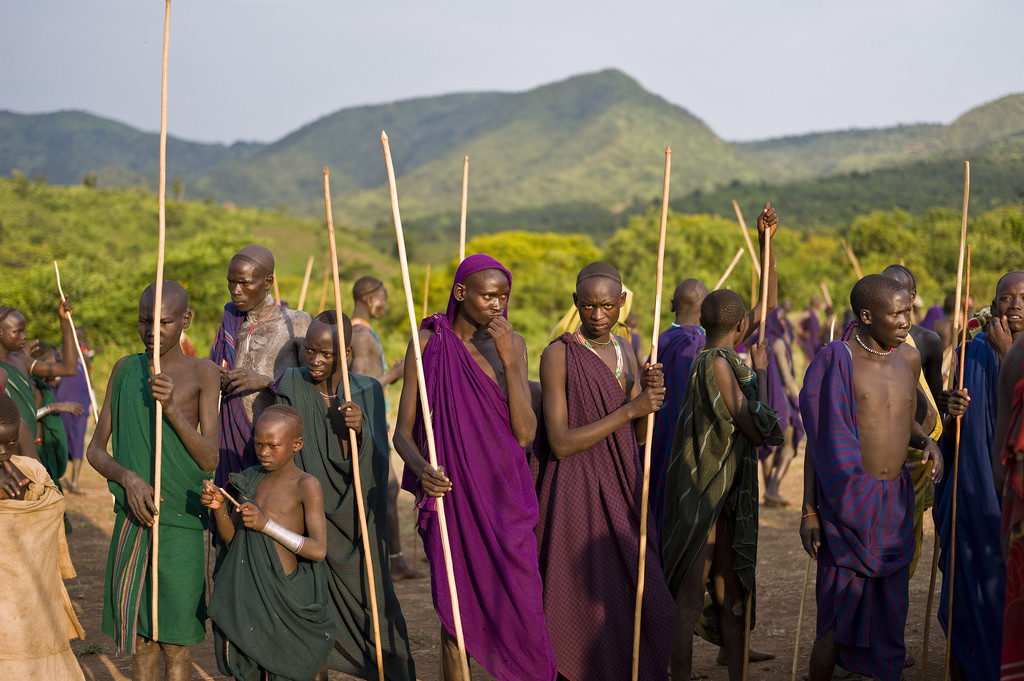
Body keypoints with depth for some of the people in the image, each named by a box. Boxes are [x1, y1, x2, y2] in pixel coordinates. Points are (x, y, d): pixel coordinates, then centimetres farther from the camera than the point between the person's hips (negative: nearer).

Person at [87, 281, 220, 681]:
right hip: (131, 518, 3)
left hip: (180, 524, -3)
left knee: (174, 640, 0)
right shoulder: (125, 370, 9)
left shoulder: (202, 374, -2)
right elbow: (95, 449, 10)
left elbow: (210, 460, -8)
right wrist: (128, 477, -11)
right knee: (139, 639, 8)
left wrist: (171, 408, -21)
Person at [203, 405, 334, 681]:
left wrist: (267, 524, -22)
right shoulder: (250, 479, 7)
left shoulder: (306, 486, -11)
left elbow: (318, 550, -18)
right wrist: (219, 508, -9)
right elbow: (231, 539, 9)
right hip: (248, 594, 6)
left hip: (288, 595, -6)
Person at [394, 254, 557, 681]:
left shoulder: (511, 344, 5)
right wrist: (422, 469, -22)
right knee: (456, 606, 2)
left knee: (518, 604, -3)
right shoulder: (429, 342, -1)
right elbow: (403, 432, -1)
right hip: (451, 491, -2)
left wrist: (508, 359, -12)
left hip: (506, 494, 2)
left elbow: (525, 433, -5)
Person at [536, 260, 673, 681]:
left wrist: (651, 392, -9)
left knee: (639, 605, 5)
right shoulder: (559, 355, -9)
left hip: (622, 492, 6)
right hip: (576, 494, -6)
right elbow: (560, 443, -16)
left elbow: (639, 435, 11)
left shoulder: (625, 351, 11)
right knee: (582, 605, -5)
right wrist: (630, 409, -18)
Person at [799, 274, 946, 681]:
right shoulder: (837, 361, -9)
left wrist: (926, 441, 0)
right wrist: (809, 510, -7)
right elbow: (818, 441, -5)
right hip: (848, 502, -5)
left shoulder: (909, 359, 7)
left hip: (896, 498, 5)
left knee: (890, 612, 9)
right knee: (839, 619, -1)